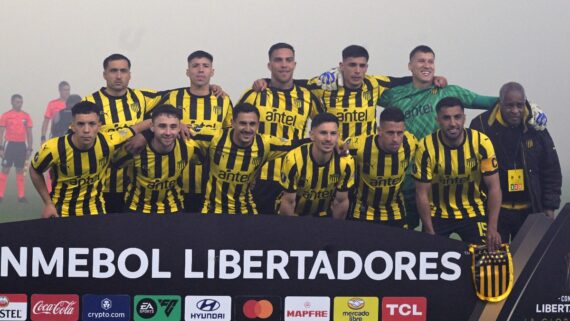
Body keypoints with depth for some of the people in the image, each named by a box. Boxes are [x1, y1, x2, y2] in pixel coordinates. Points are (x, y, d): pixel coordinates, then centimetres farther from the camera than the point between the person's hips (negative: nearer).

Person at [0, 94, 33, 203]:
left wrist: (29, 149, 5)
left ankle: (21, 196, 9)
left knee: (20, 170, 7)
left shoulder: (26, 116, 8)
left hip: (22, 145, 3)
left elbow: (29, 134, 11)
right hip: (9, 144, -3)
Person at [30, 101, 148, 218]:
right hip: (61, 210, -1)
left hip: (94, 209, 2)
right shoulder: (53, 148, -24)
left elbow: (137, 127, -3)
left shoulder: (108, 142, -21)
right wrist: (48, 204, -6)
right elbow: (35, 171, -5)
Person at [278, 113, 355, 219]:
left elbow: (341, 202, -6)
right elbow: (288, 202, -17)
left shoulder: (345, 162, -20)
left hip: (323, 213, 2)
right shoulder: (294, 160, -28)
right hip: (294, 214, -2)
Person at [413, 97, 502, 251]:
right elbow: (422, 194, -12)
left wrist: (492, 227, -18)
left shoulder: (481, 142, -18)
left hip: (473, 212, 0)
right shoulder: (426, 147, -19)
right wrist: (430, 232, -14)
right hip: (437, 214, 0)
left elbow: (494, 188, -13)